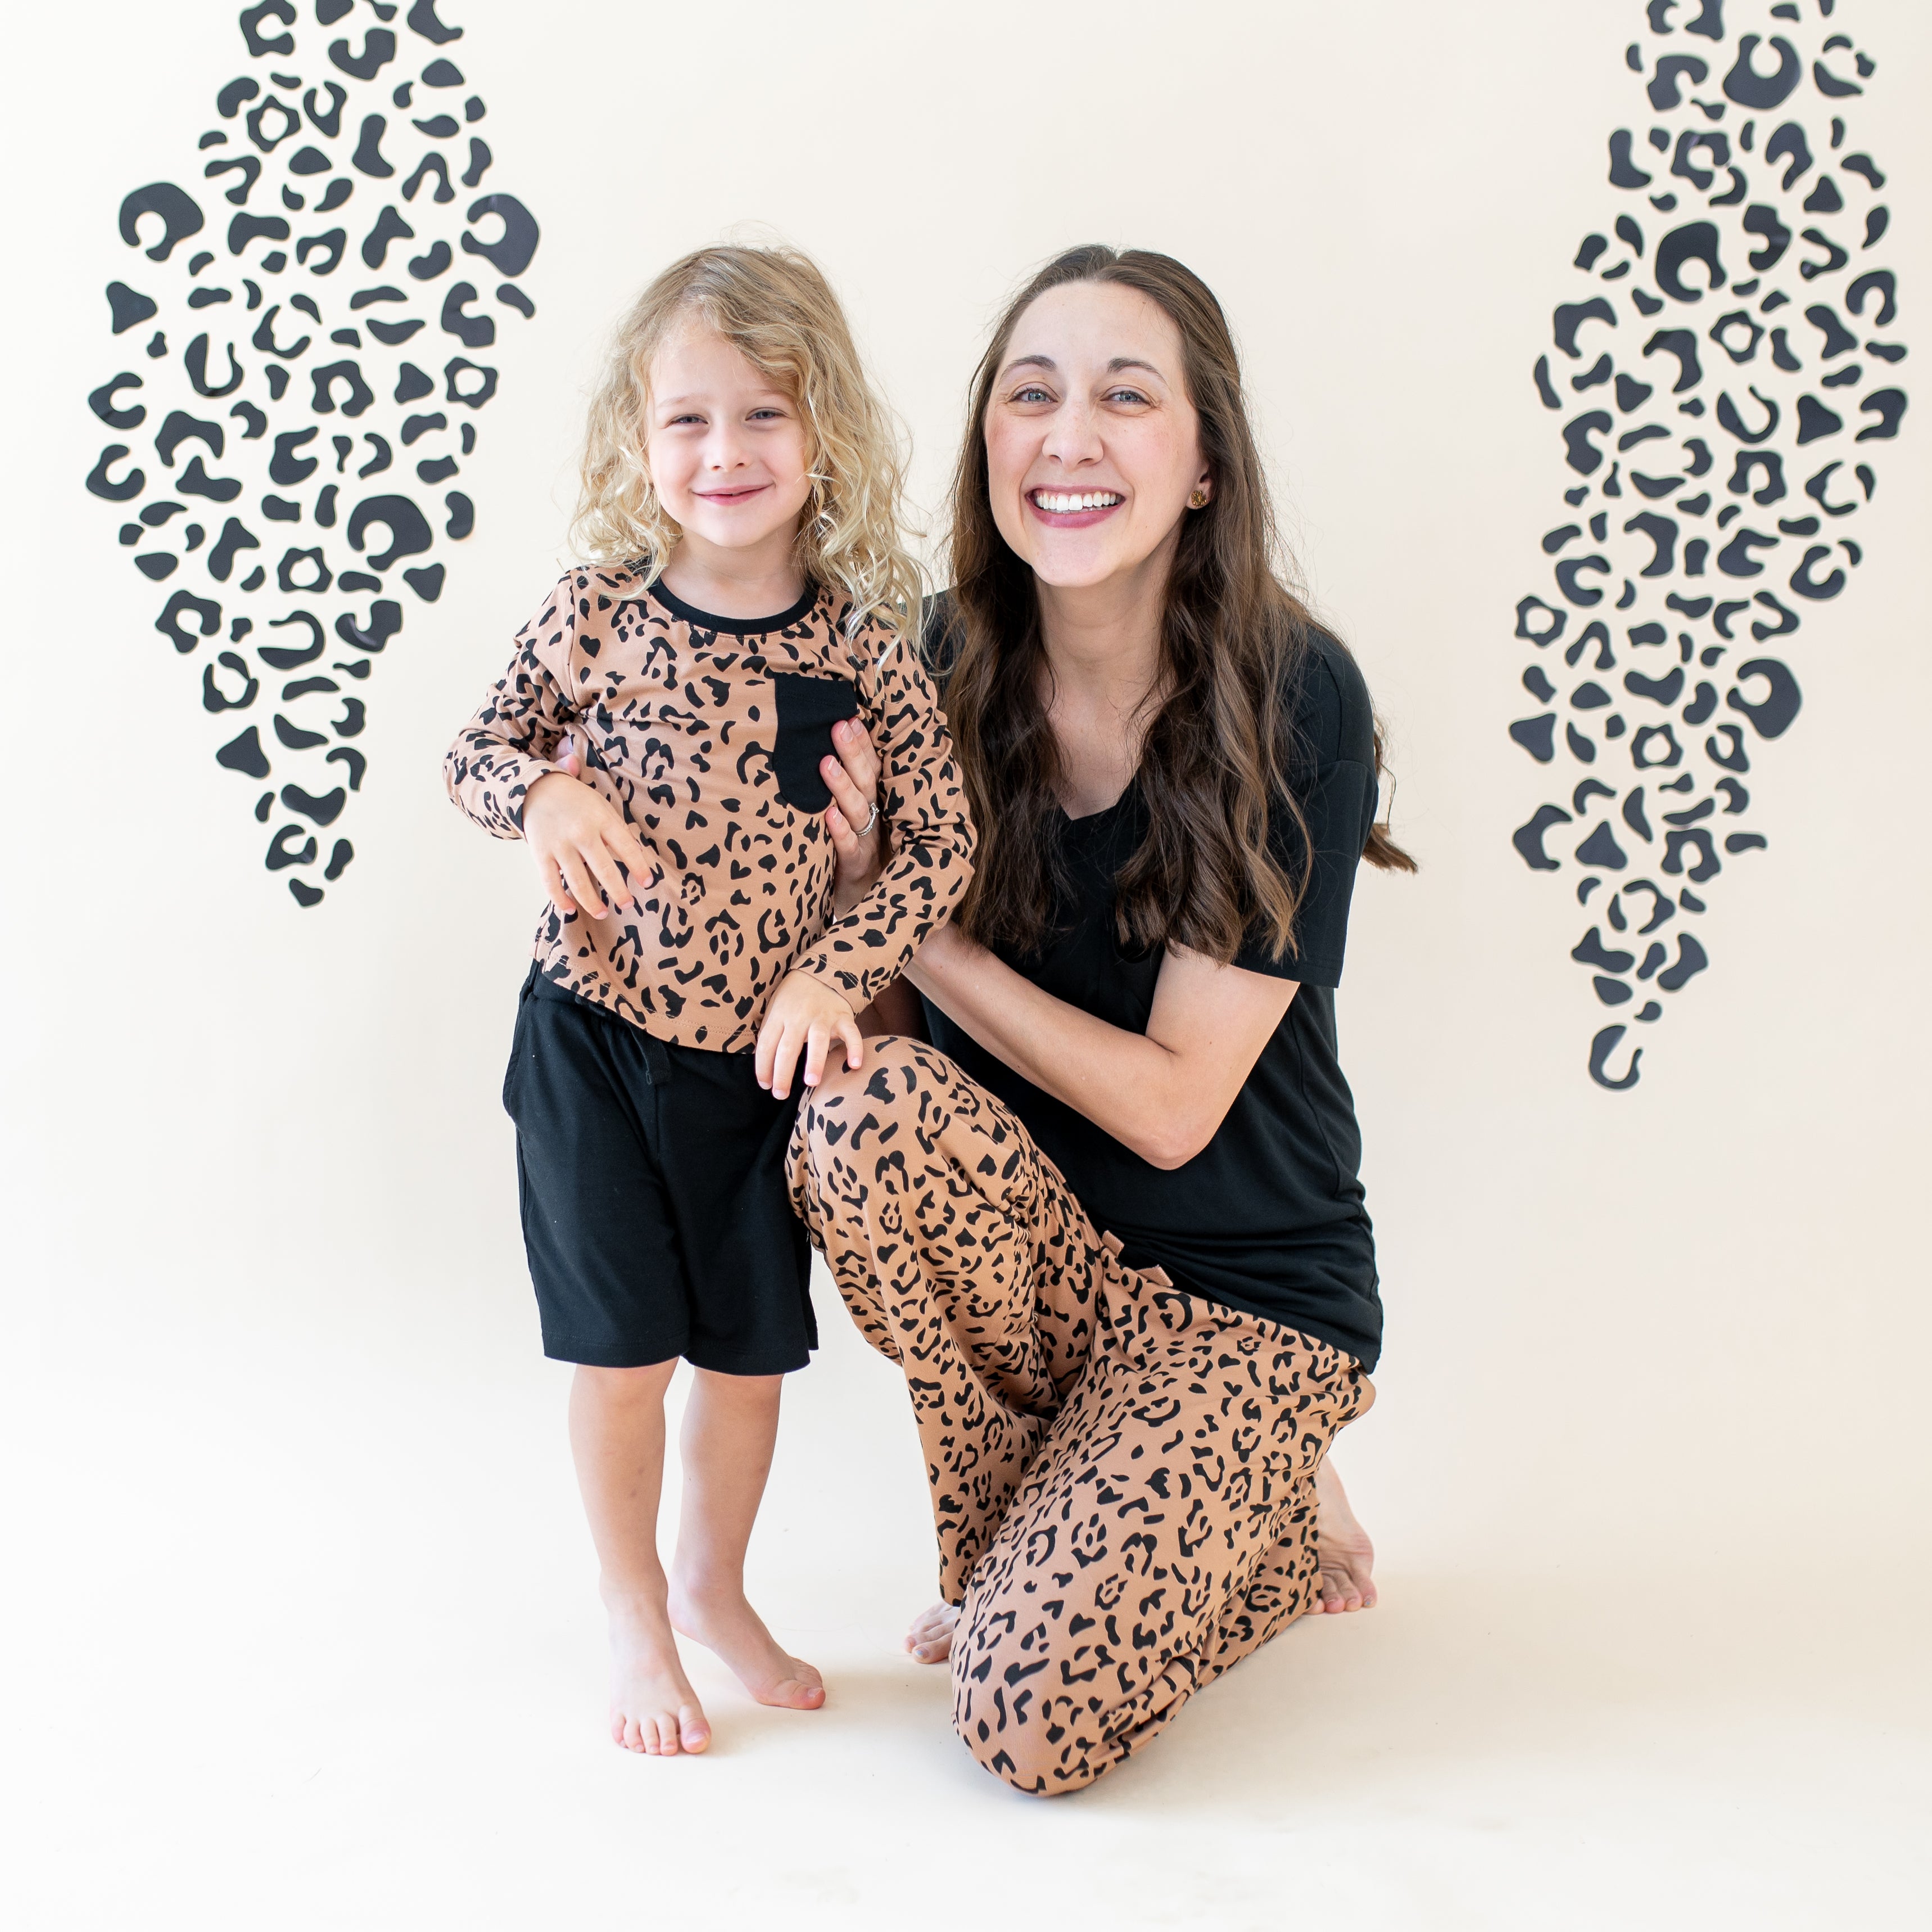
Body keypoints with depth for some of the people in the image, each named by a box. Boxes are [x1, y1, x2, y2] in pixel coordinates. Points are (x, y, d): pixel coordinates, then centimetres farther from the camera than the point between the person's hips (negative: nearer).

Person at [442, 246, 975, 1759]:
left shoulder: (860, 638, -8)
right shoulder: (599, 607, -8)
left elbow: (943, 837, -5)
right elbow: (478, 750, 5)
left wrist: (833, 970, -15)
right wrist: (543, 795, -17)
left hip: (762, 1051, 1)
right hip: (594, 1031, -1)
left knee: (753, 1346, 13)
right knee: (623, 1346, 6)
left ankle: (714, 1587, 38)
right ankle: (634, 1619, 29)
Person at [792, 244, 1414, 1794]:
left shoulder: (1295, 705, -18)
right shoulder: (949, 670, -6)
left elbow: (1170, 1103, -19)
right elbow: (885, 1019, -1)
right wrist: (860, 899, -22)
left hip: (1244, 1287, -4)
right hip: (1025, 1242, 4)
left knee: (1031, 1723, -19)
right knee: (866, 1109, -30)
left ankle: (1270, 1513, 13)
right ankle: (1039, 1520, -4)